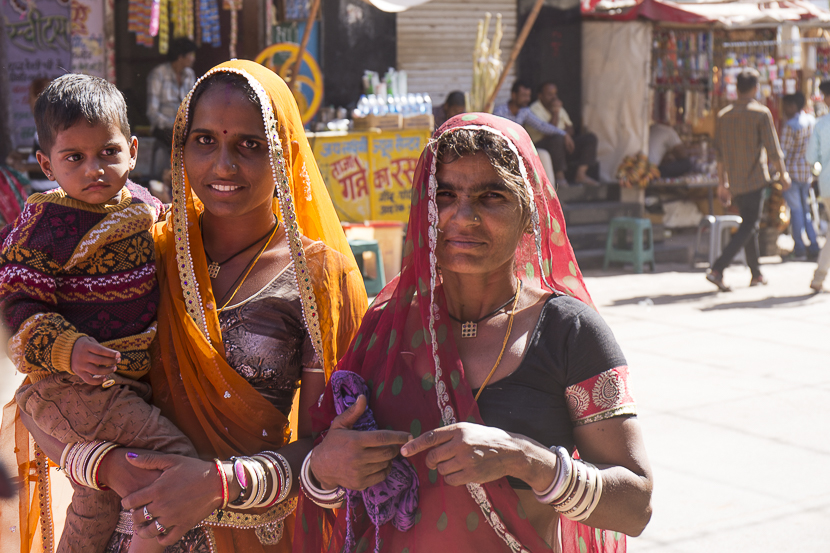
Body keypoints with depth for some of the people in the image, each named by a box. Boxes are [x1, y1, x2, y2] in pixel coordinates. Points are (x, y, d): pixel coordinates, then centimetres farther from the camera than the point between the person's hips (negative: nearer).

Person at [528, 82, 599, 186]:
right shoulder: (535, 109, -8)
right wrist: (555, 112, -18)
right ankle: (560, 175, -27)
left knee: (590, 137, -5)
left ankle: (581, 174, -15)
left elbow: (570, 128, 17)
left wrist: (567, 134, -6)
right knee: (557, 138, -40)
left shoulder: (559, 108, 19)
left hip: (563, 145, 8)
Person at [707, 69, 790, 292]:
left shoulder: (724, 115, 7)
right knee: (748, 227, -5)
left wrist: (722, 183, 18)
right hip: (755, 180, -6)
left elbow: (719, 153, 11)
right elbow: (772, 148, -9)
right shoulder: (761, 113, -9)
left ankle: (756, 274, 22)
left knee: (750, 224, 18)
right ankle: (717, 269, -18)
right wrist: (783, 173, 4)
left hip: (734, 182, 6)